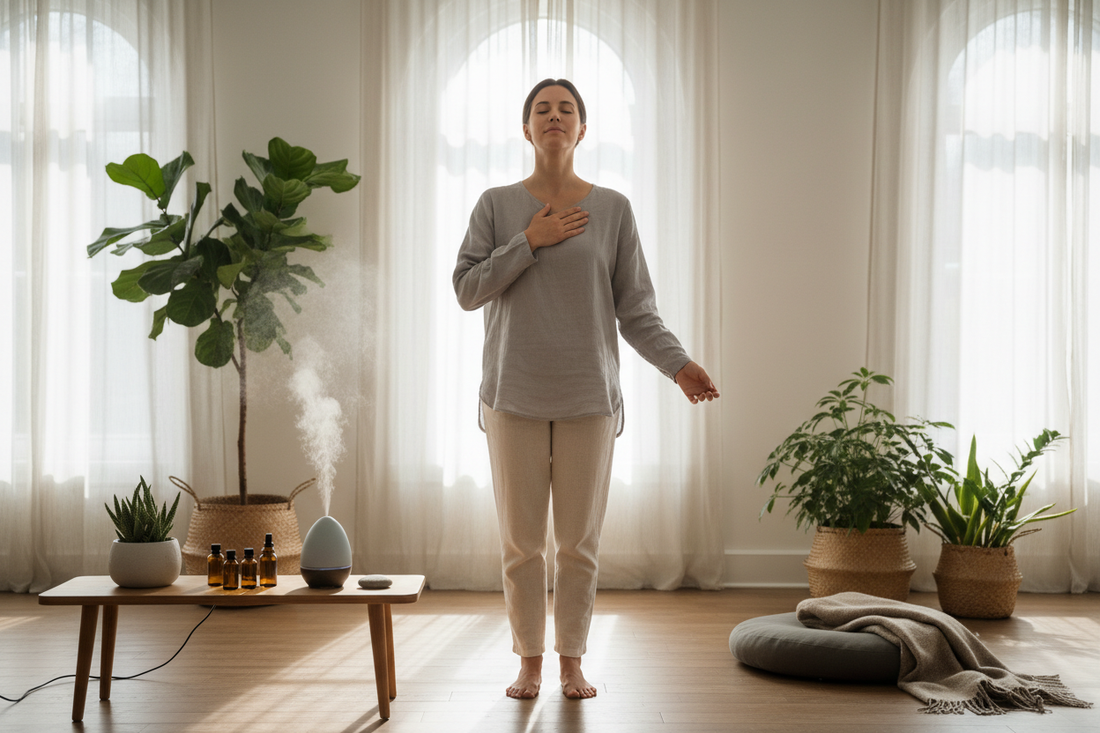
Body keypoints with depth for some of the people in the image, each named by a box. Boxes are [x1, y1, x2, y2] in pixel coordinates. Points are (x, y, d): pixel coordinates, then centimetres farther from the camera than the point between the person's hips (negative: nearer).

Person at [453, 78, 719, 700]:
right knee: (521, 540, 5)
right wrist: (529, 242, -10)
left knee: (579, 541, 5)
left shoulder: (613, 209, 4)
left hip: (589, 397, 0)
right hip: (515, 395, 0)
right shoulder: (497, 205, 4)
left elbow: (636, 309, 1)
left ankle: (573, 660, 21)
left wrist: (678, 363, -12)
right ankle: (530, 660, 21)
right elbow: (467, 289, -2)